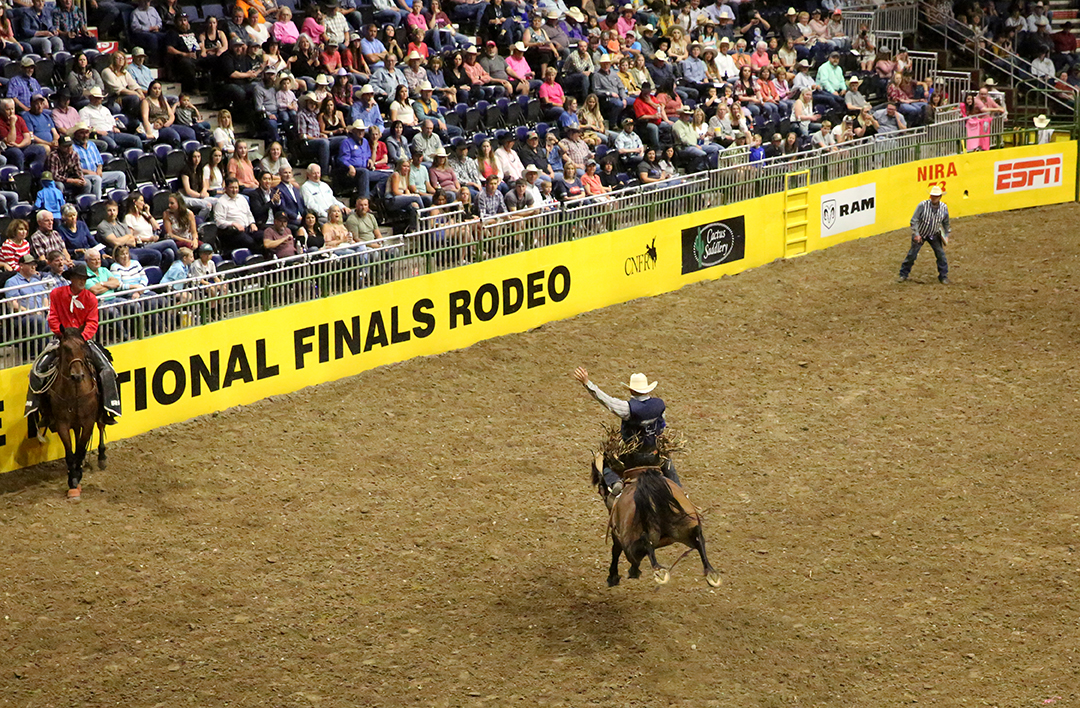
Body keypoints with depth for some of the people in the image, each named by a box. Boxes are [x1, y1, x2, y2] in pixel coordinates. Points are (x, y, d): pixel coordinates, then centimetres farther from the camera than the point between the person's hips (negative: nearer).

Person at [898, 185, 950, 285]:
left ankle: (943, 276, 13)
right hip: (919, 234, -2)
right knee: (912, 254, 0)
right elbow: (914, 220, -18)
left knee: (941, 253, -2)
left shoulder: (944, 208, -11)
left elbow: (945, 223, 7)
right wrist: (916, 234, -23)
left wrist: (946, 235, 3)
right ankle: (903, 274, 16)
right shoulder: (922, 205, -23)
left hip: (934, 235, 3)